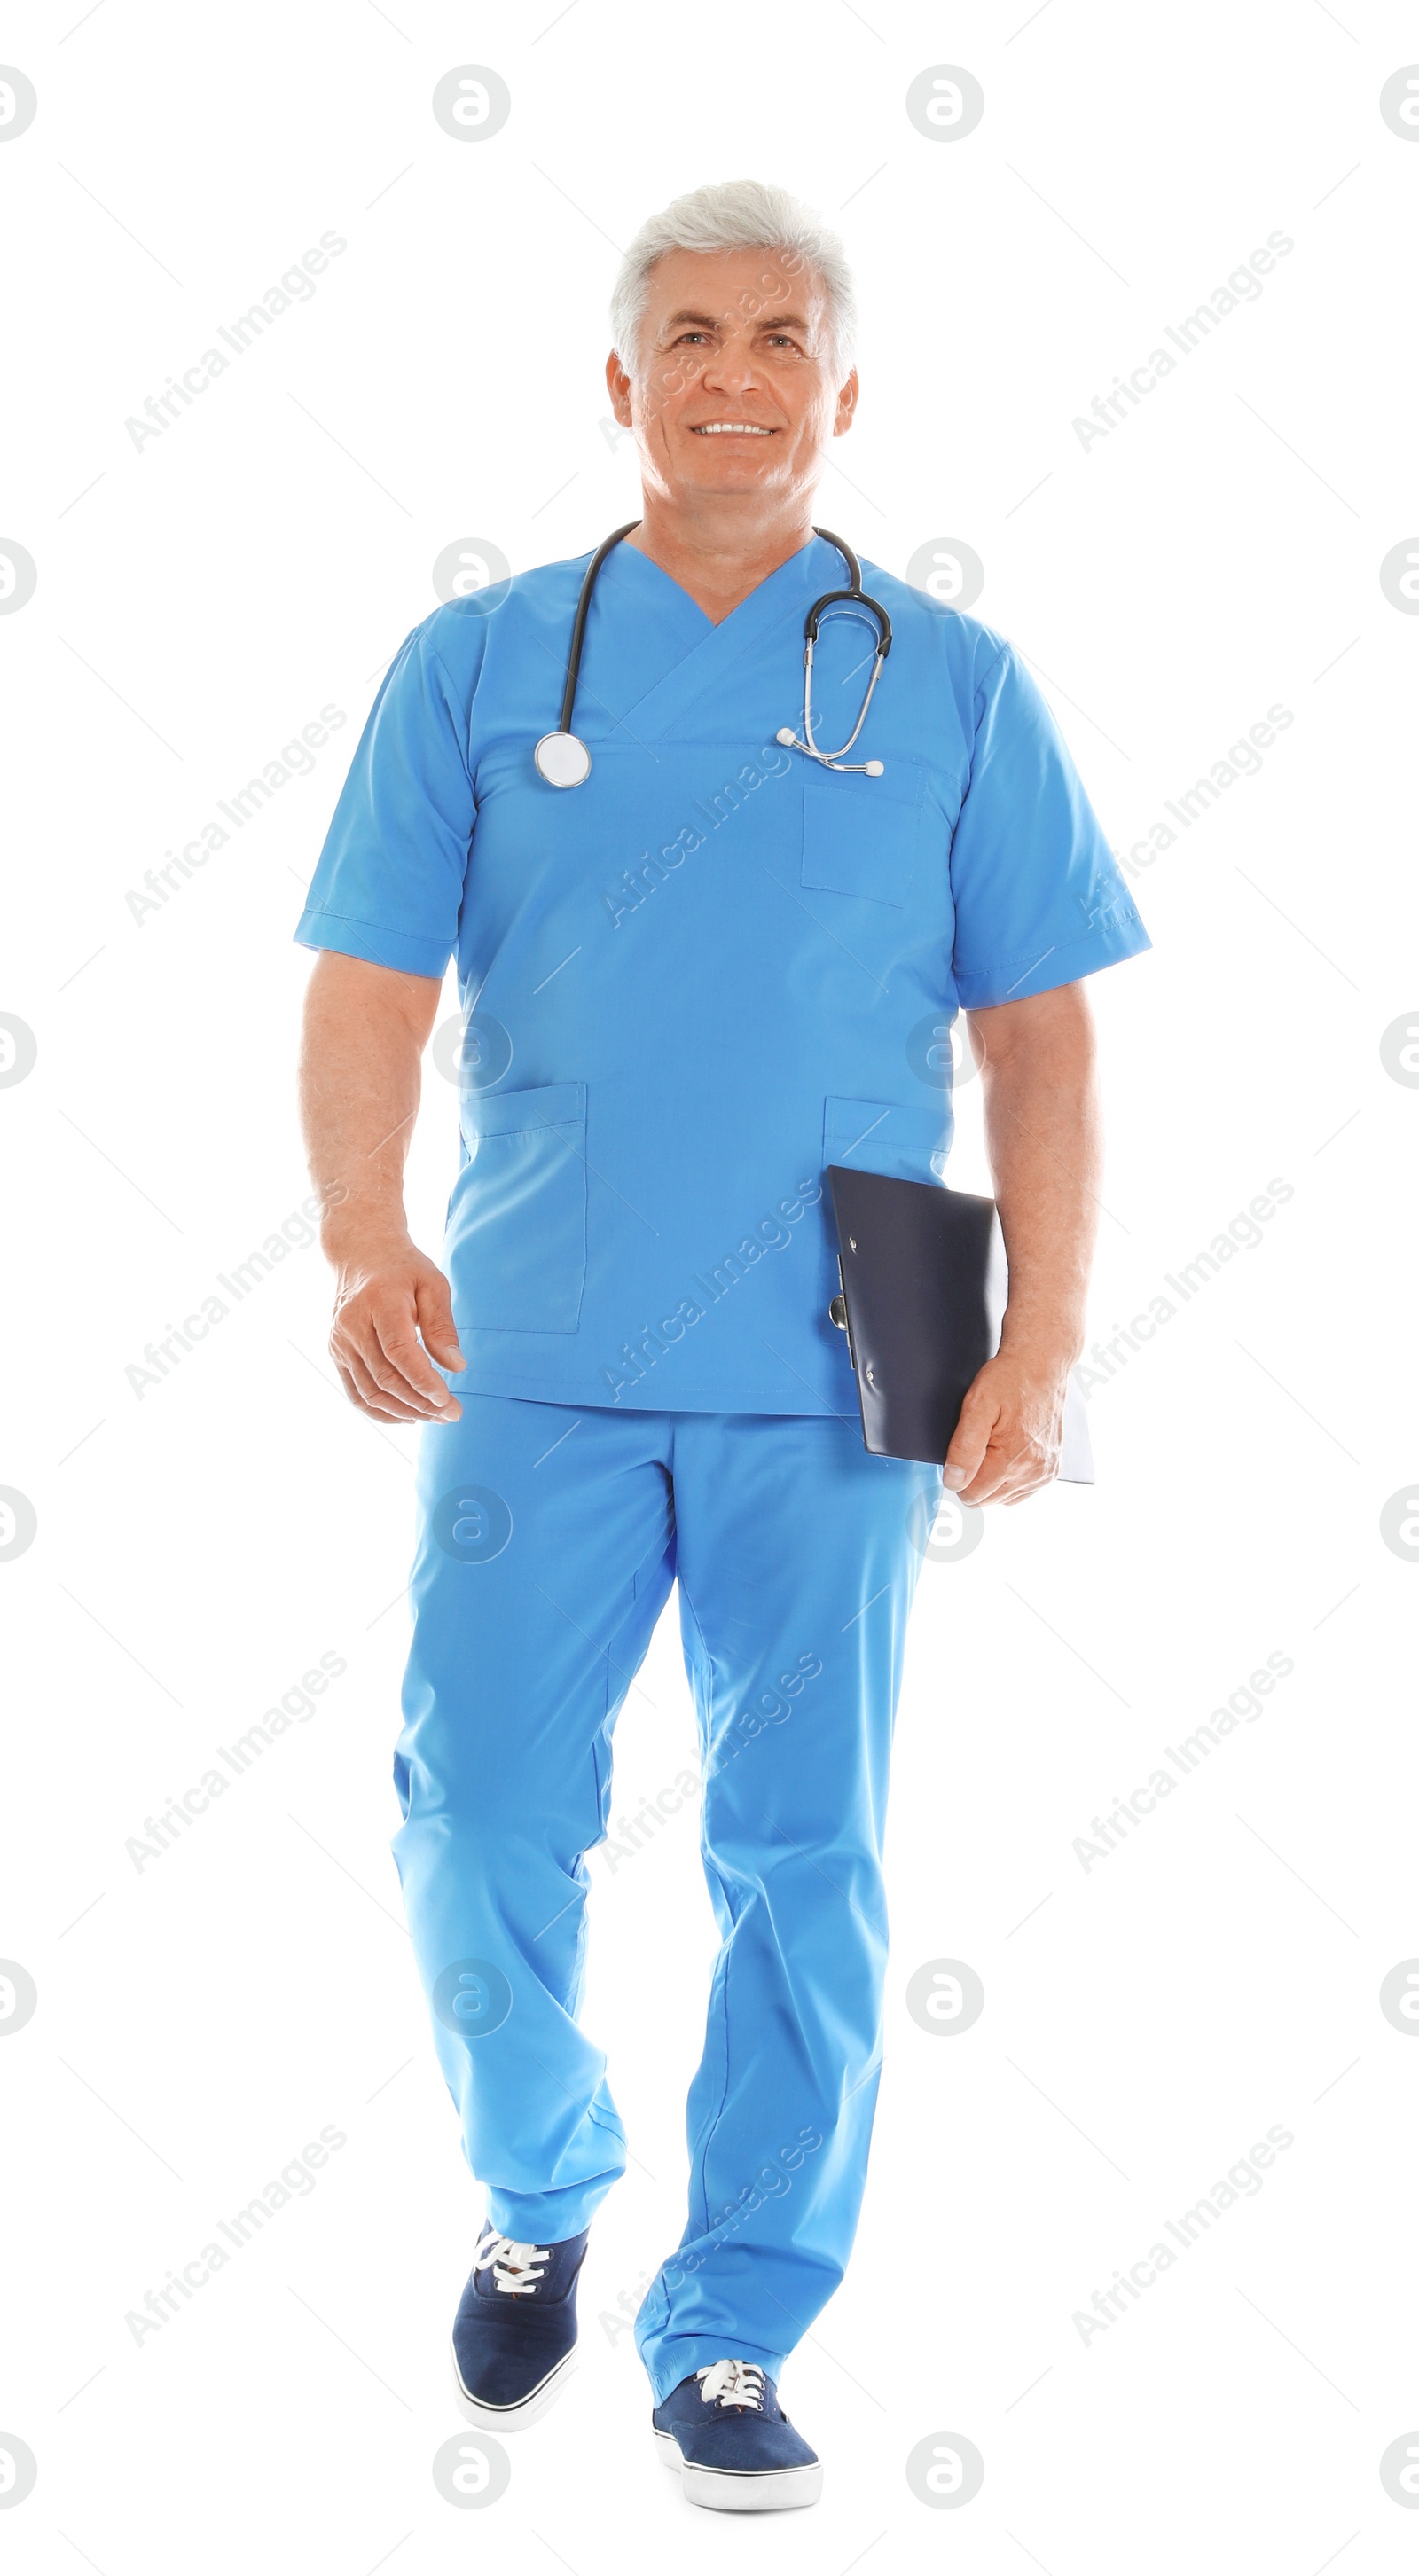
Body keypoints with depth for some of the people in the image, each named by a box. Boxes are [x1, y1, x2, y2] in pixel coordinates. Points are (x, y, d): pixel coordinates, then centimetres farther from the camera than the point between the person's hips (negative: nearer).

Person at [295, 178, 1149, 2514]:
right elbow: (370, 982, 1)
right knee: (481, 1829, 2)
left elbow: (1036, 1033, 5)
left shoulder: (951, 688, 7)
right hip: (535, 1362, 1)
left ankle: (735, 2336, 18)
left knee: (803, 1860, 3)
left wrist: (1046, 1339, -4)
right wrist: (366, 1241, -16)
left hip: (828, 1382, 0)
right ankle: (538, 2196, 30)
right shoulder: (475, 668, 7)